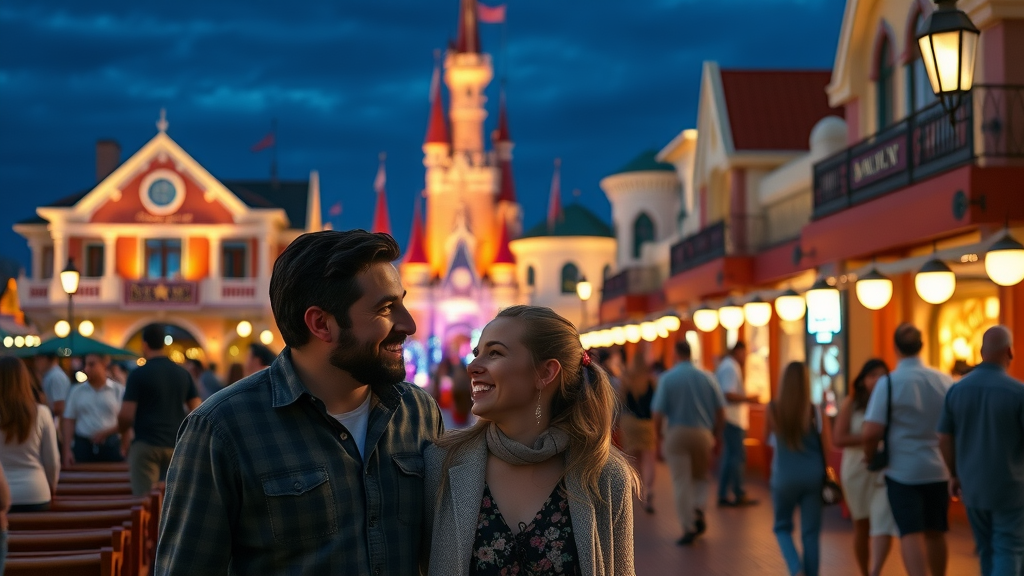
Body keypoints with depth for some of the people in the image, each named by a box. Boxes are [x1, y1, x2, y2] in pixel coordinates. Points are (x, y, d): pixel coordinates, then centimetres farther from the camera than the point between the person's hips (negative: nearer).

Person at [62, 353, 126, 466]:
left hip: (111, 447, -2)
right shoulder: (76, 391, 12)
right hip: (83, 445, 2)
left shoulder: (119, 391, 4)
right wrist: (67, 450, 1)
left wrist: (106, 432, -13)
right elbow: (69, 421, 9)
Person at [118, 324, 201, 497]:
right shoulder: (183, 373, 7)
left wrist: (123, 429, 10)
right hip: (176, 445, 5)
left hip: (146, 444, -5)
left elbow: (126, 415, -12)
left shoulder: (139, 374, -8)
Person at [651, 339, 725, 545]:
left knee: (681, 482, 5)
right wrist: (715, 436, 13)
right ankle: (698, 509, 0)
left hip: (676, 435, -2)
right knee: (701, 477, 21)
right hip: (702, 435, 2)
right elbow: (721, 412, 1)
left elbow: (658, 414, -9)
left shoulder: (667, 378, -6)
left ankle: (689, 527, 3)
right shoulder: (707, 377, -1)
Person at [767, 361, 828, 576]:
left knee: (782, 527, 16)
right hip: (813, 475, 1)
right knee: (811, 532, 8)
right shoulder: (815, 411, -6)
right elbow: (826, 446, -3)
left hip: (785, 476, 0)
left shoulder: (773, 409, -7)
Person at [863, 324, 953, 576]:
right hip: (939, 470, 4)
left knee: (911, 533, -2)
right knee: (936, 533, 16)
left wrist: (870, 455, 2)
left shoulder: (888, 382, -12)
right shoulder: (945, 381, -1)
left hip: (903, 470, -4)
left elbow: (870, 431, -17)